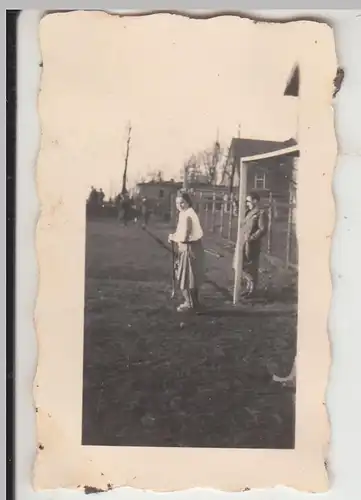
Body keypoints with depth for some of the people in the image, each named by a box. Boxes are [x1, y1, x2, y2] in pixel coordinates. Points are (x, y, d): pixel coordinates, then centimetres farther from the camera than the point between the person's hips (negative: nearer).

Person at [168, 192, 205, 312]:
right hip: (193, 247, 10)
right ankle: (194, 301, 29)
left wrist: (172, 237, -8)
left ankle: (189, 303, 11)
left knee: (185, 276, 2)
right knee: (193, 275, 18)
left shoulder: (186, 216, -22)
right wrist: (175, 236, 5)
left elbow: (183, 237, -25)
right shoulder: (188, 213, 11)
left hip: (189, 249, -10)